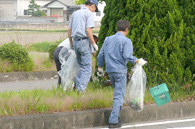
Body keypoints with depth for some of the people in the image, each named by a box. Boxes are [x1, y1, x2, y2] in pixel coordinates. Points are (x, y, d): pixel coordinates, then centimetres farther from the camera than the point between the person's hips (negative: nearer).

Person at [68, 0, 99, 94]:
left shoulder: (75, 13, 17)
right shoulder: (89, 13, -4)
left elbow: (69, 30, 19)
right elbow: (88, 30, -15)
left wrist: (71, 43, 29)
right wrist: (94, 43, -10)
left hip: (75, 41, 7)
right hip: (84, 41, -7)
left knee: (80, 66, 17)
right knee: (87, 67, -7)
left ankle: (78, 87, 14)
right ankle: (82, 88, -17)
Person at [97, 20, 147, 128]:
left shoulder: (108, 39, 12)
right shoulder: (126, 41, -7)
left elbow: (100, 55, 13)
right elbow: (127, 56, -19)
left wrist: (100, 67, 25)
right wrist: (138, 61, -6)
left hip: (110, 70, 6)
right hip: (120, 71, -6)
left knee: (117, 92, 23)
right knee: (118, 96, -5)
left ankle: (116, 117, 21)